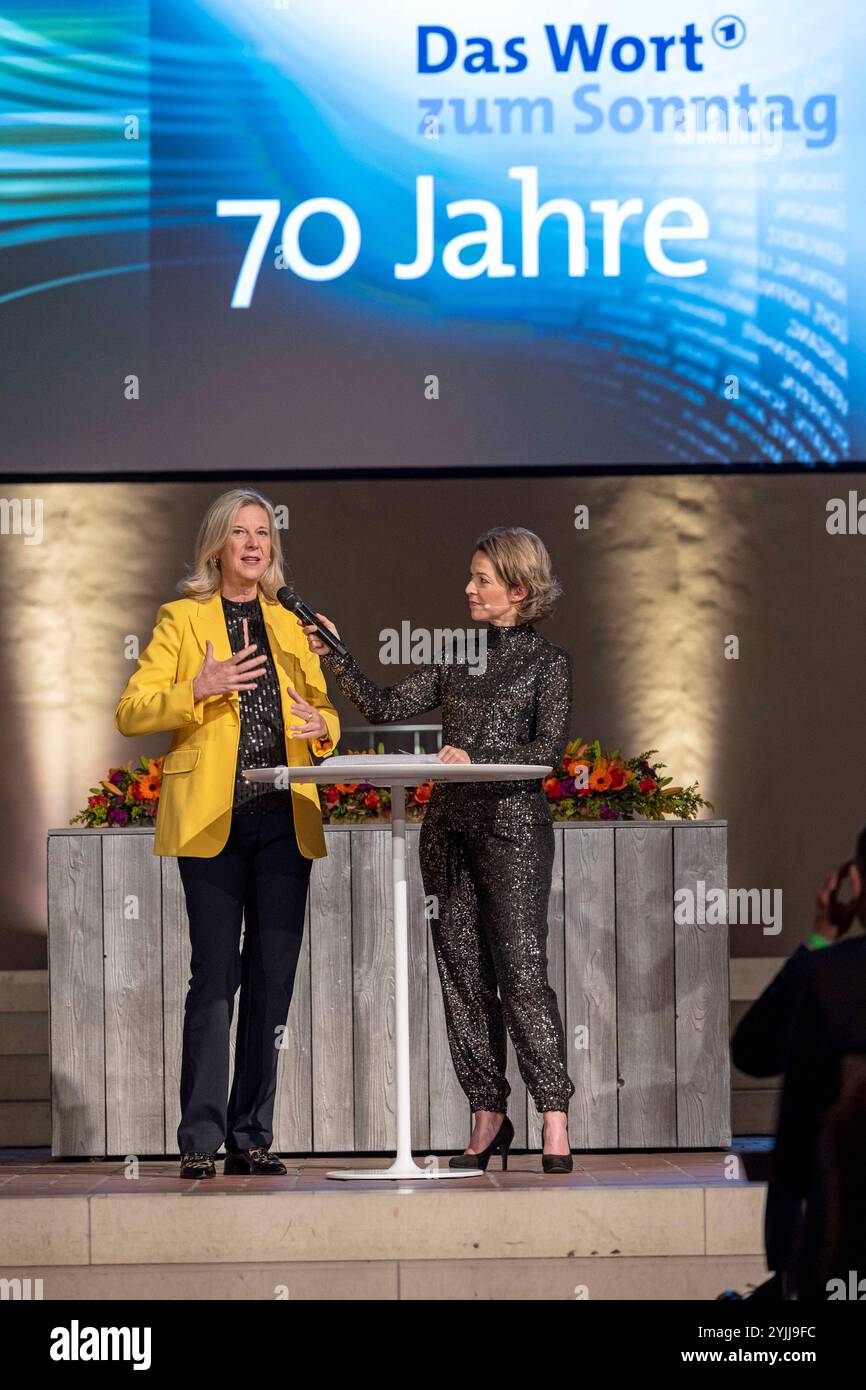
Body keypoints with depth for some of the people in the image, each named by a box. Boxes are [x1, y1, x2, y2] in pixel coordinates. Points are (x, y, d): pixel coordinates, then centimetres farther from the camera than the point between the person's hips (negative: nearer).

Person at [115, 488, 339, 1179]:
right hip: (213, 818, -4)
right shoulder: (182, 618, 5)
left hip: (284, 818, 4)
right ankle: (201, 1140, -4)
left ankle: (252, 1136, 9)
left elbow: (322, 711, 23)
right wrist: (197, 689, -18)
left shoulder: (291, 624, 17)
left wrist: (321, 726, -1)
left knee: (274, 976, 3)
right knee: (216, 975, -8)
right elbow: (131, 713, -2)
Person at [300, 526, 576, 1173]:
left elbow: (549, 747, -8)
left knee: (521, 970, -12)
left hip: (512, 824, -6)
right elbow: (387, 707, 11)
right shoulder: (457, 656, 15)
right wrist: (337, 657, 3)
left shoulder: (547, 661, 1)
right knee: (462, 972, 4)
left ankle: (555, 1118, -9)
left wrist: (477, 758, -18)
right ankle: (489, 1115, 9)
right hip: (449, 827, 6)